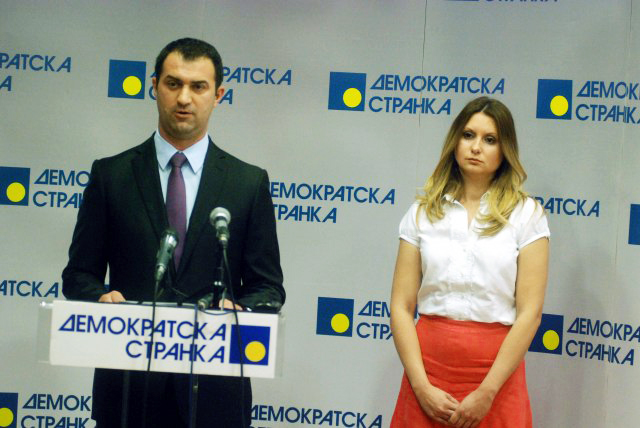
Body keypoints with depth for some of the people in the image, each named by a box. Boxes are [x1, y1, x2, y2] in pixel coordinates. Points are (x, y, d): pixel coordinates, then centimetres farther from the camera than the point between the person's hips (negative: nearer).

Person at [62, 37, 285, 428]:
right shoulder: (110, 175, 5)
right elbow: (80, 274, 6)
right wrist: (101, 299, -15)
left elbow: (267, 286, 5)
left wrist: (238, 309, -16)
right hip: (129, 382, 0)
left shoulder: (249, 183, 5)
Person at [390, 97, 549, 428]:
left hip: (496, 370, -1)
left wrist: (486, 393, -12)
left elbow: (530, 312, -7)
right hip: (428, 367, 1)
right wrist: (422, 386, -11)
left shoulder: (526, 214, -1)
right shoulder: (423, 212, 5)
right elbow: (401, 307, 0)